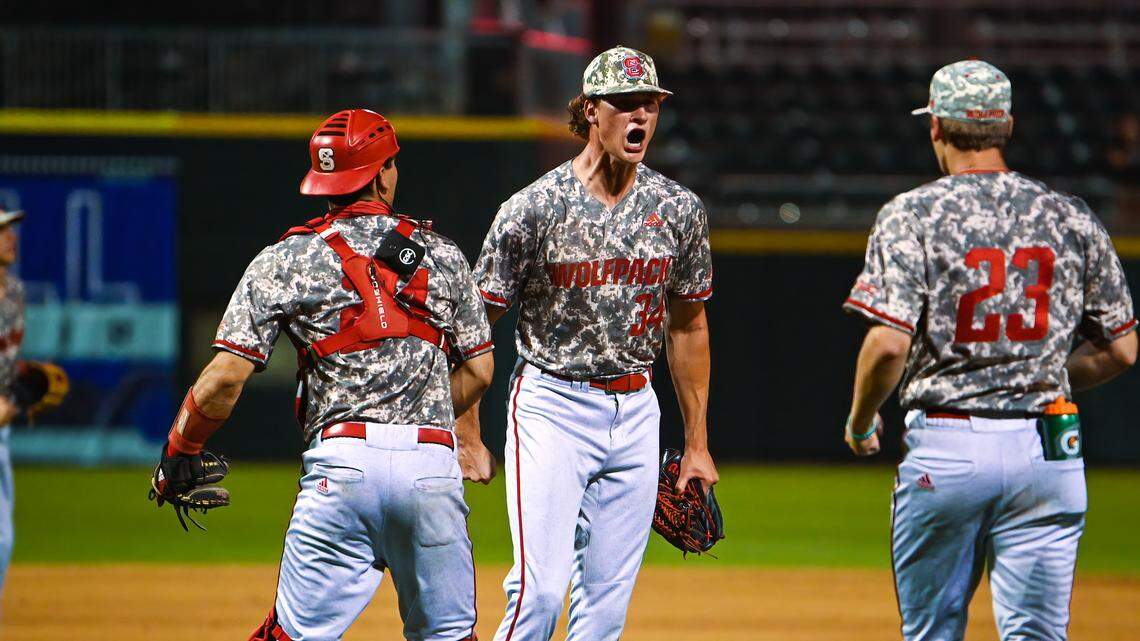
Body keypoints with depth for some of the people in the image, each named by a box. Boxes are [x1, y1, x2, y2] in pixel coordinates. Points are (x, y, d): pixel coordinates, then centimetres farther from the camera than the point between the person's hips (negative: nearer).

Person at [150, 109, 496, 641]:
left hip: (341, 460, -2)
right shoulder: (441, 256, 13)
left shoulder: (285, 261, 5)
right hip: (434, 460, 2)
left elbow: (226, 377, -2)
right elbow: (478, 371, 15)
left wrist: (178, 452, 10)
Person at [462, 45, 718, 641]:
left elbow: (688, 324, 15)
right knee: (540, 591, -14)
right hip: (552, 406, -4)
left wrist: (696, 444, 14)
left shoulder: (678, 209, 5)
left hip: (635, 410, 4)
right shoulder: (533, 209, -8)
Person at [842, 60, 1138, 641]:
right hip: (1047, 448, 2)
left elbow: (889, 342, -15)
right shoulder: (1073, 220, 5)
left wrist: (860, 420, 3)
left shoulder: (912, 216, -5)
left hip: (944, 446, -2)